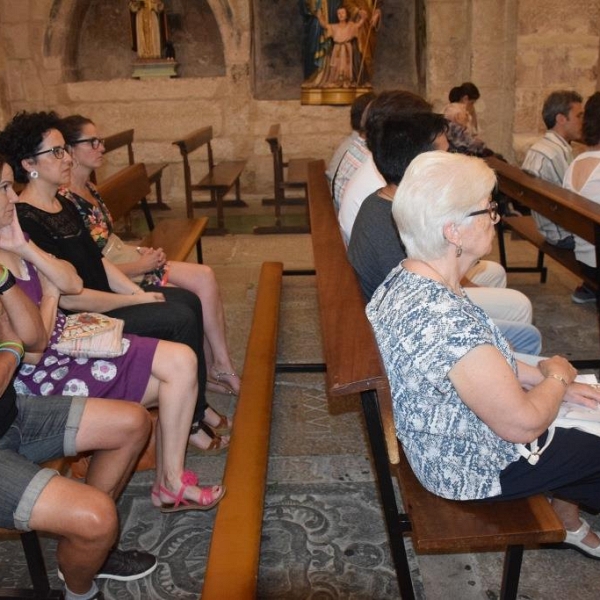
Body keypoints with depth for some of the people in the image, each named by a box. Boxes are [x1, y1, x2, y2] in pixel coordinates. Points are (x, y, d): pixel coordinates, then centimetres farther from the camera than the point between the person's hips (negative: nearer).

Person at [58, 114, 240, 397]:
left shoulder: (88, 188, 10)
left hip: (129, 264, 9)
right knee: (196, 300, -14)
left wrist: (140, 252, 1)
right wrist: (140, 266, -14)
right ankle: (217, 369, 4)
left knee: (205, 276, -6)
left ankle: (215, 369, -1)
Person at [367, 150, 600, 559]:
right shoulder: (450, 321, -38)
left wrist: (544, 378, 3)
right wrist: (557, 377, -8)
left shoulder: (405, 278, -8)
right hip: (472, 469, -8)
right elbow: (524, 424, -26)